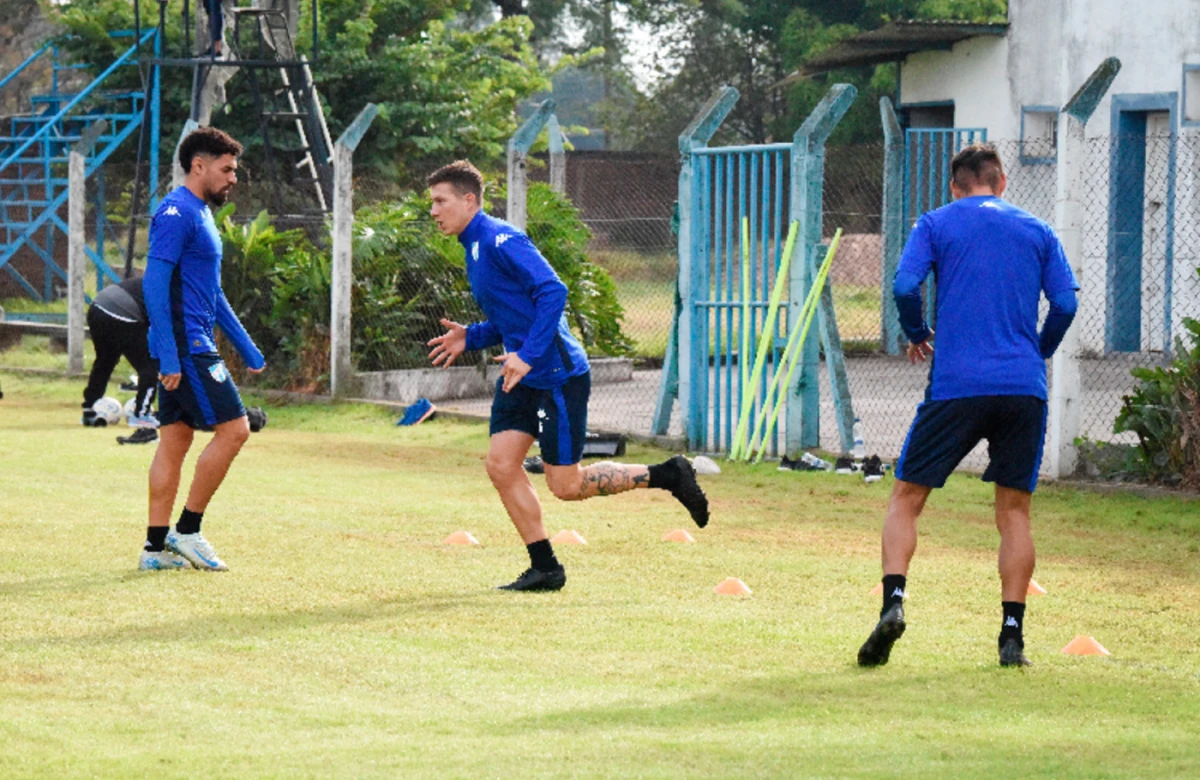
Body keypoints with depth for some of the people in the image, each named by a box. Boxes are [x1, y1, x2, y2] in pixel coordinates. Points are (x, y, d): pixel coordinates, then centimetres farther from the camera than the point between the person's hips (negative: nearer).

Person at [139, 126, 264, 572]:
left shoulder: (200, 215, 19)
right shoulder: (177, 213, -13)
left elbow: (213, 295, 26)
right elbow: (155, 284, -20)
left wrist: (248, 350, 26)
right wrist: (169, 356, -25)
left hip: (191, 347, 10)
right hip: (186, 347, -10)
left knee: (176, 438, 8)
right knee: (233, 429, -9)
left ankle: (157, 546, 8)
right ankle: (187, 531, -4)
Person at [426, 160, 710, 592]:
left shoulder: (500, 240, -16)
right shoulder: (475, 249, 16)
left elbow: (553, 292, -25)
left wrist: (527, 355, -29)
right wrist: (470, 337, 11)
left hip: (557, 375, -10)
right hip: (523, 378, 10)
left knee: (566, 485, -5)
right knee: (501, 463, 1)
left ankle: (669, 475, 9)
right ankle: (544, 568, 7)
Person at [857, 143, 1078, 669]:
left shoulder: (936, 225, 8)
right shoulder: (1036, 231, 14)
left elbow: (904, 286, -5)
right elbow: (1065, 303, 6)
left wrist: (917, 336, 13)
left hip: (956, 385, -2)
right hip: (1024, 388, 2)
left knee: (906, 499, 5)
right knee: (1014, 511, 9)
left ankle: (893, 601, -17)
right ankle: (1013, 635, 1)